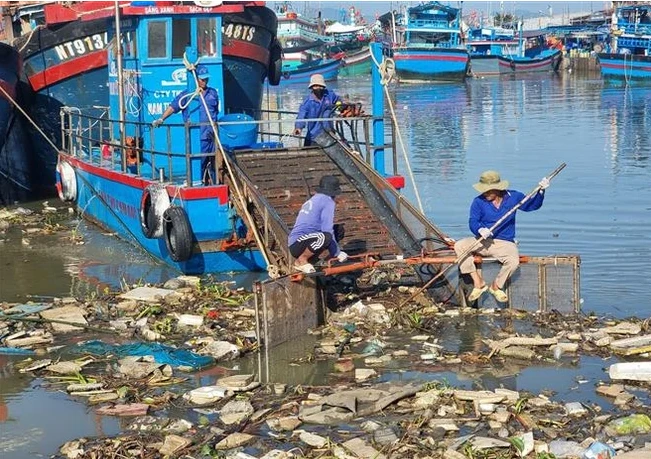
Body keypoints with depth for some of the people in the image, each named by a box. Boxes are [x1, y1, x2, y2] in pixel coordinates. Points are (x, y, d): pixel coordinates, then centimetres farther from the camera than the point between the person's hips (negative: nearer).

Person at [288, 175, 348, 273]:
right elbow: (327, 230, -14)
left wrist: (337, 251, 24)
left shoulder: (313, 200, 22)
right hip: (297, 245, -9)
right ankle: (301, 261, -14)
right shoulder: (328, 201, -6)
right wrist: (336, 253, -4)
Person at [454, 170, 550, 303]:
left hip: (505, 243, -1)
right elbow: (473, 222, -12)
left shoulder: (513, 197, 2)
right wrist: (480, 230, -34)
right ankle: (478, 282, -17)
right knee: (459, 245, -25)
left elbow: (532, 205, 11)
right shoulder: (479, 202, -3)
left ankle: (496, 286, -3)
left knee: (513, 261, -34)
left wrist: (541, 192, -6)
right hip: (483, 242, 1)